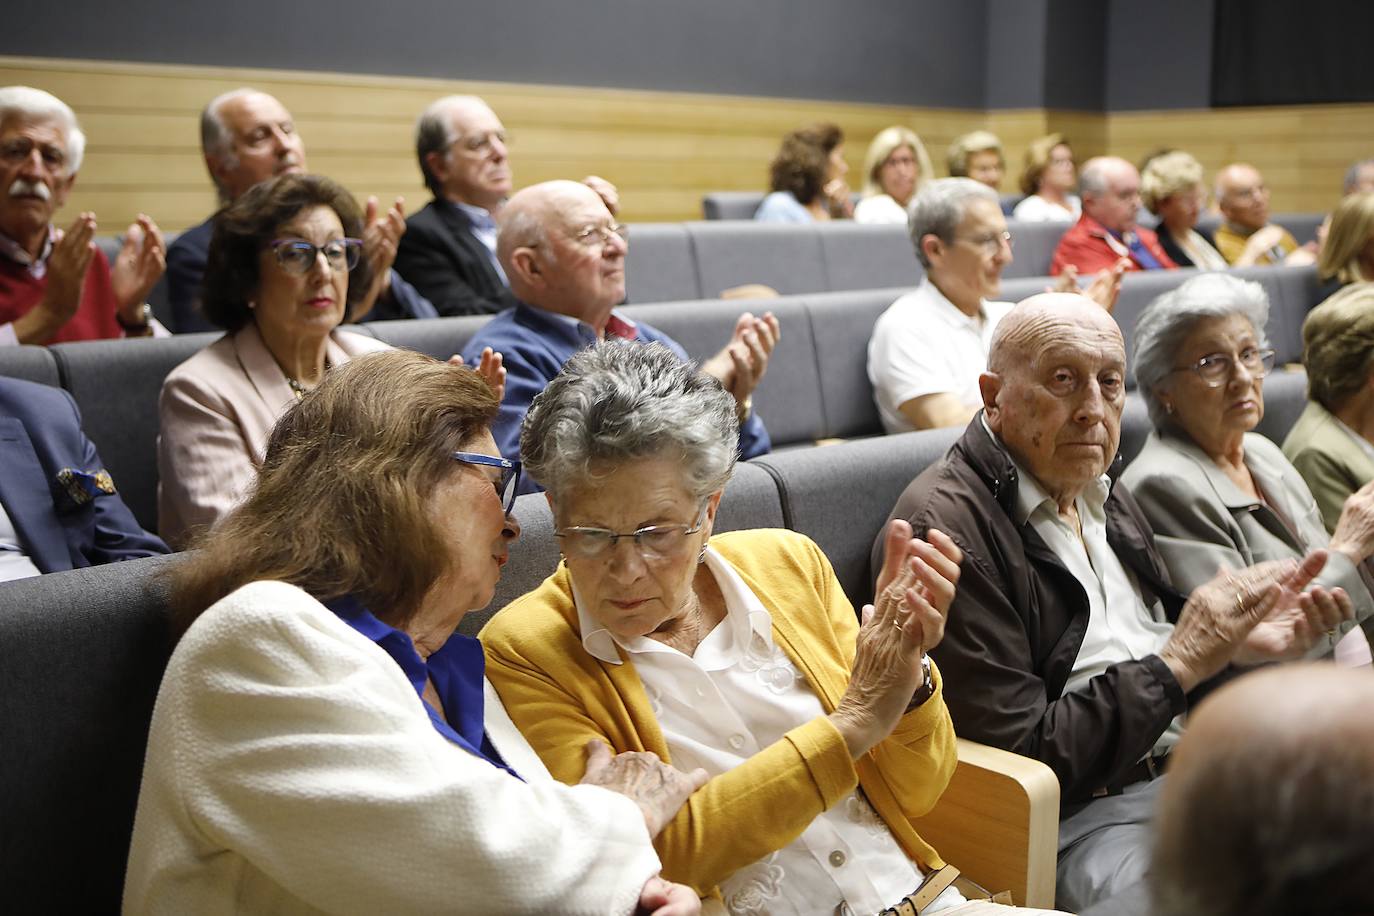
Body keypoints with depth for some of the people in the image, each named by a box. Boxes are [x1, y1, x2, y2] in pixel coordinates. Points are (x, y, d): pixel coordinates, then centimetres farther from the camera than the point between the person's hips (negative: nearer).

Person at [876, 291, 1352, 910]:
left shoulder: (1107, 497, 15)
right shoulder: (944, 526, -15)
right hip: (1073, 819, -9)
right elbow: (1023, 757, -17)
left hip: (1190, 774, 9)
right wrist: (1180, 663, -14)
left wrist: (1236, 644, -3)